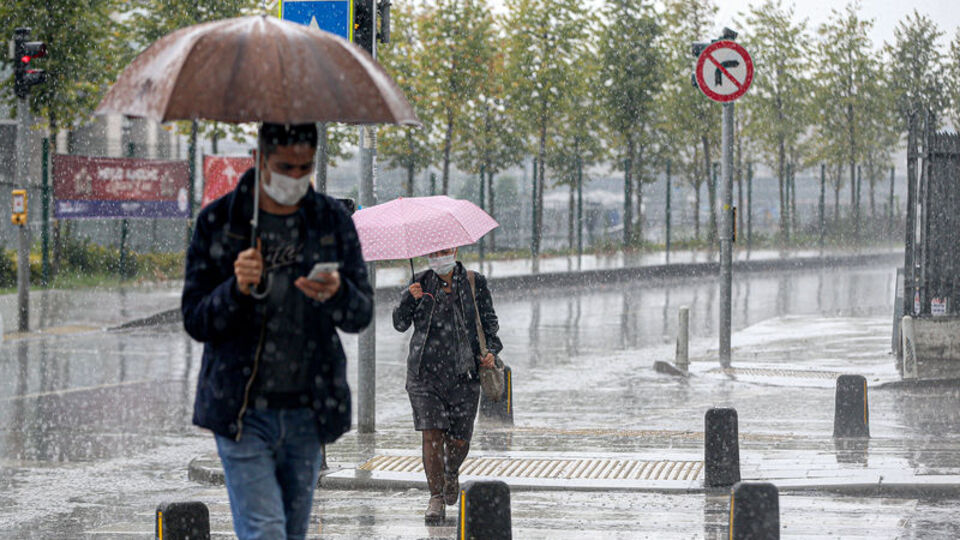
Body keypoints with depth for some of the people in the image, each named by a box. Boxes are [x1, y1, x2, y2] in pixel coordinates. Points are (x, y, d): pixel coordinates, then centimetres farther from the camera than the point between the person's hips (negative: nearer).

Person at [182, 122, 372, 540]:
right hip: (242, 412, -3)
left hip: (307, 412, 3)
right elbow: (195, 322, -2)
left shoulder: (333, 221, 6)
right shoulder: (217, 221, -1)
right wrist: (236, 290, -21)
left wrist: (337, 293, -21)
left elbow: (361, 316, 2)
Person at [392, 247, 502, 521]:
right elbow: (400, 324, 4)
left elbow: (490, 322, 12)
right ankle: (436, 498, -5)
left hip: (463, 372, 0)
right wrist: (409, 299, -15)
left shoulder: (475, 283, 6)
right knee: (432, 434, -11)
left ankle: (451, 473, 36)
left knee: (459, 439, 3)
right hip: (425, 372, 0)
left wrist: (491, 350, -5)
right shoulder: (421, 283, 6)